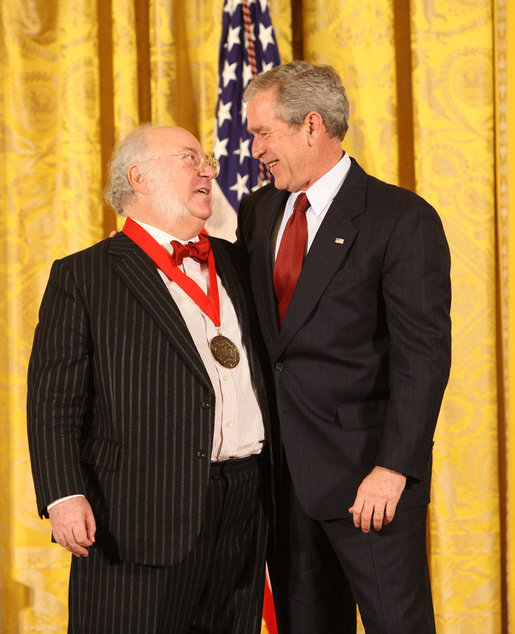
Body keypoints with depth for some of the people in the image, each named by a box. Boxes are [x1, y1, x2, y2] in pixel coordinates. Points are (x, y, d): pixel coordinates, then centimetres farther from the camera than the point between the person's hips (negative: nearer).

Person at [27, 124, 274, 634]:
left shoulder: (234, 263, 17)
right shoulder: (83, 277, 1)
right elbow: (54, 402, -5)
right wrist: (64, 495, -17)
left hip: (245, 515, 5)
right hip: (141, 515, -5)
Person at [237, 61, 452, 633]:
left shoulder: (402, 218, -9)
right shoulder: (257, 211, 11)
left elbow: (423, 355, -14)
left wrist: (394, 468, -20)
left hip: (363, 466, -6)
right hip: (279, 466, 6)